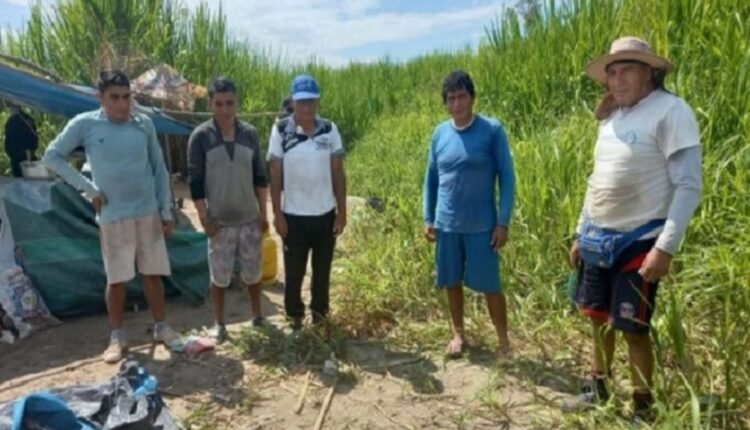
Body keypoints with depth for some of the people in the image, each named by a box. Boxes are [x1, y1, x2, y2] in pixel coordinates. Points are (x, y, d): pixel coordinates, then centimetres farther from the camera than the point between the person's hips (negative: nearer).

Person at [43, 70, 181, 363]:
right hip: (113, 216, -2)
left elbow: (159, 169, 7)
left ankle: (161, 328, 24)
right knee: (116, 279, 6)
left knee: (153, 273, 10)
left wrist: (166, 210, 5)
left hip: (148, 213, 2)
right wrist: (88, 188, -7)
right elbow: (52, 157, 0)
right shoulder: (85, 124, -6)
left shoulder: (144, 124, 2)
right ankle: (117, 337, 21)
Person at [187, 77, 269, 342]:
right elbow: (195, 182, -6)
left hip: (250, 218, 2)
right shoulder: (200, 136, -8)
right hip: (219, 220, -2)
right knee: (219, 275, 8)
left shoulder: (250, 134, 0)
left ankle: (257, 315, 32)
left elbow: (260, 176, 5)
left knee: (252, 271, 13)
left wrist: (263, 213, 4)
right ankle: (219, 323, 25)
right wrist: (204, 218, -8)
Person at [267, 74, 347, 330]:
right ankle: (295, 318, 28)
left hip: (325, 214, 2)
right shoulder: (281, 130, -7)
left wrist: (342, 212, 0)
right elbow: (275, 175, -4)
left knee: (322, 269, 14)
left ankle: (319, 314, 32)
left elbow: (338, 173, 2)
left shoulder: (329, 130, -1)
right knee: (294, 271, 11)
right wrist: (277, 213, -7)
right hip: (294, 215, -2)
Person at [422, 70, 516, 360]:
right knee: (452, 282, 13)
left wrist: (503, 222, -10)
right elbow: (431, 179, 10)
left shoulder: (492, 130, -8)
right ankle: (458, 334, 31)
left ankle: (503, 340, 22)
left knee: (490, 285, 4)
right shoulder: (439, 133, 2)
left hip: (482, 226, -3)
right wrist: (428, 219, 6)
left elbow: (506, 178, -6)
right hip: (447, 224, 4)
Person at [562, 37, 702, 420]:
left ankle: (642, 409, 22)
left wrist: (665, 247, -21)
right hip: (597, 241, 7)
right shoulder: (611, 118, 10)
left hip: (638, 243, -7)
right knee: (598, 319, 17)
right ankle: (598, 390, 36)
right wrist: (580, 233, 17)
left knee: (633, 329, 2)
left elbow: (689, 186, -15)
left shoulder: (670, 111, -11)